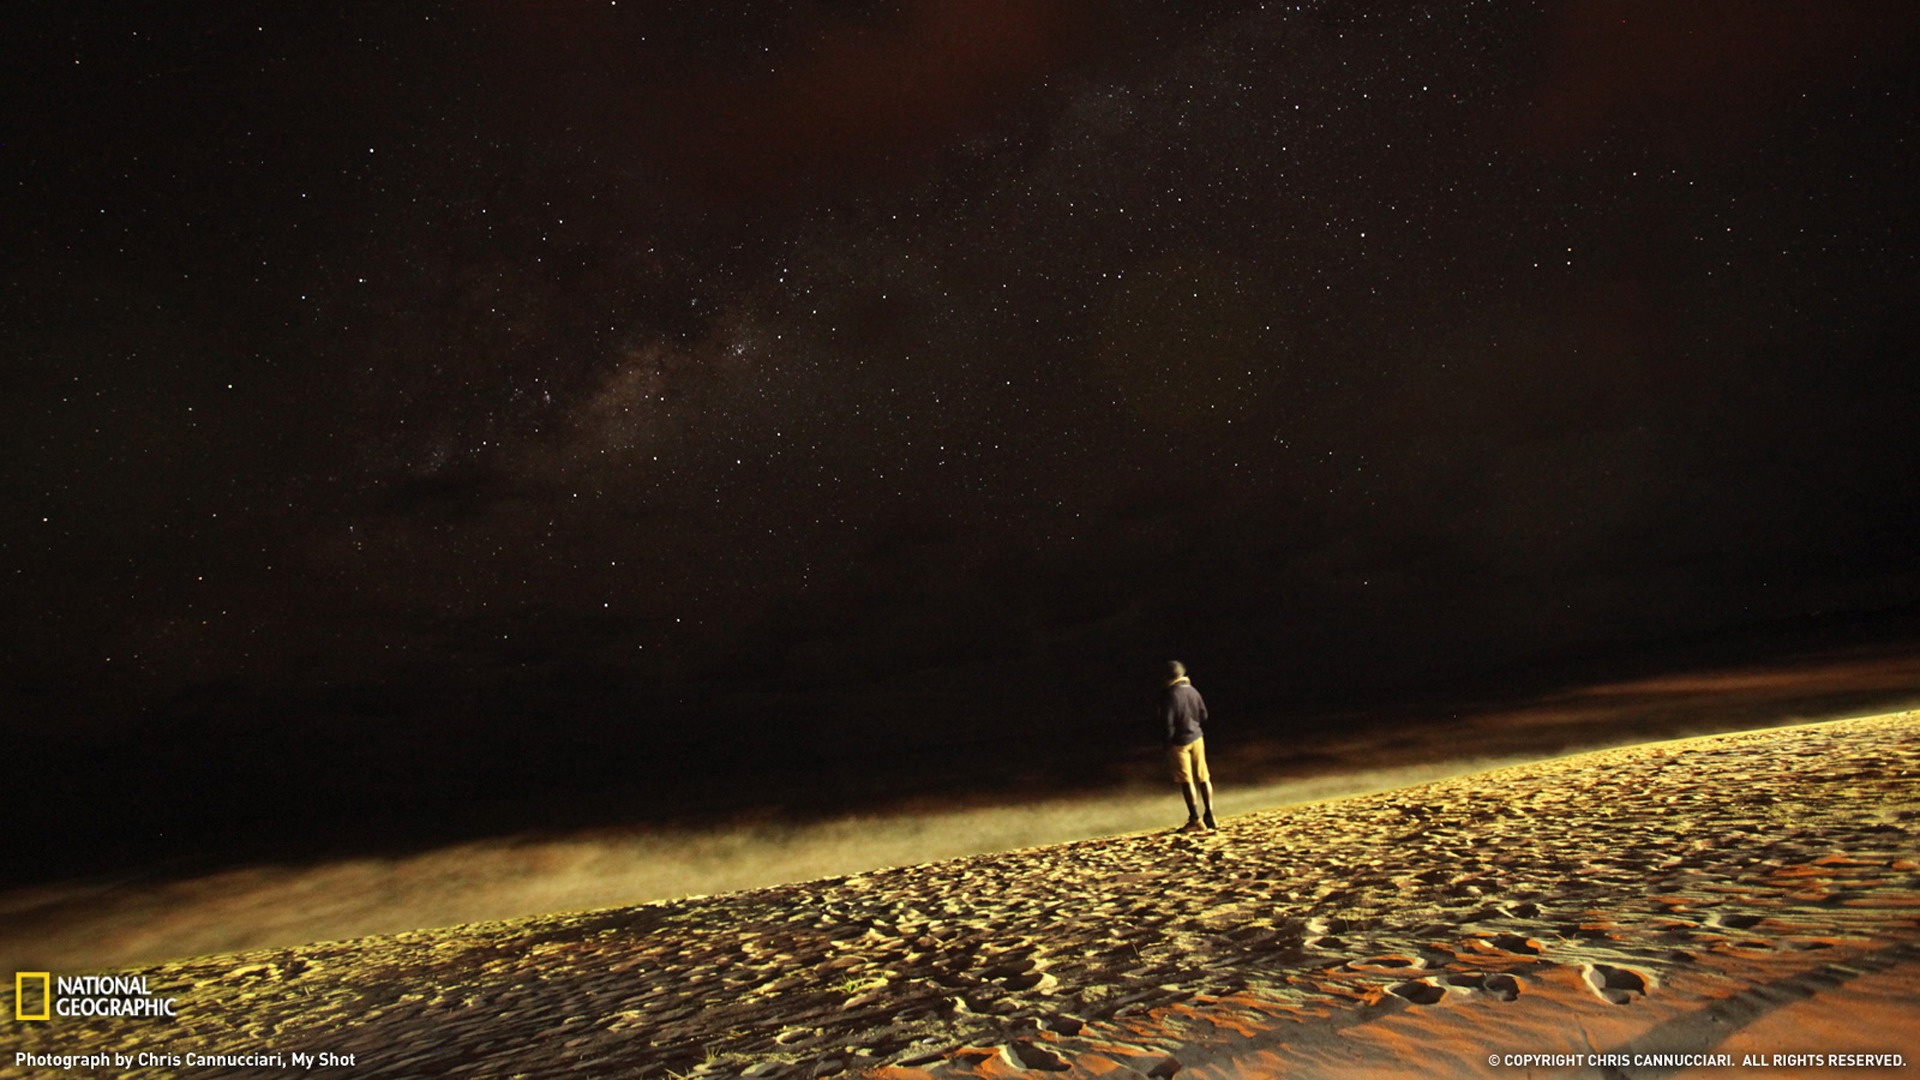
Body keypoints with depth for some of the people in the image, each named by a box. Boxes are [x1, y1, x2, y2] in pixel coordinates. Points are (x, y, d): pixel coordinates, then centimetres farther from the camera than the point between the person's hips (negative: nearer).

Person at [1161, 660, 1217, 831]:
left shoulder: (1169, 695, -15)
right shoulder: (1193, 691, 2)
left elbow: (1168, 722, -16)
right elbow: (1204, 715, 7)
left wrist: (1168, 745, -6)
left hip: (1180, 741, -6)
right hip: (1197, 737, 6)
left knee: (1186, 780, 1)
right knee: (1203, 778, 11)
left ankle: (1195, 819, 2)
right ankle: (1210, 816, 15)